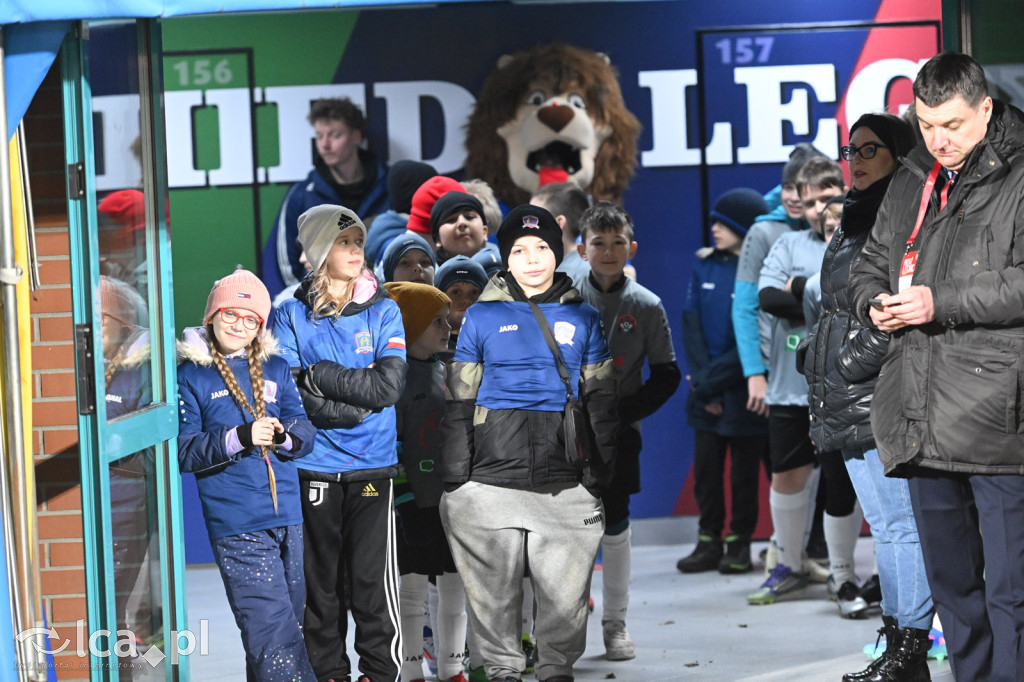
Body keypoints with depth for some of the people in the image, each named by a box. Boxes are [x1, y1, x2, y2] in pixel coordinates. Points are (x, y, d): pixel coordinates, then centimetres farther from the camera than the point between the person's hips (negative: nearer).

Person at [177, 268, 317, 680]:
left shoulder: (276, 369, 14)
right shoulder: (191, 376, 2)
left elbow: (305, 432, 12)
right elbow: (185, 451, -5)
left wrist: (283, 436, -12)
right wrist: (240, 437, -19)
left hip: (287, 516, 5)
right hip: (236, 524, -5)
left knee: (288, 620, 12)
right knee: (272, 626, -14)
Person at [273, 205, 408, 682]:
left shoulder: (383, 312, 5)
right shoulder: (293, 316, 3)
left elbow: (389, 386, -8)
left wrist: (321, 376, -11)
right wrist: (356, 405, -12)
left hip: (372, 467, 0)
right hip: (314, 469, 0)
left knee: (371, 580, -3)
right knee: (320, 580, 5)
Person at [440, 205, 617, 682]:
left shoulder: (583, 319, 10)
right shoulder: (482, 317, 6)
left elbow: (601, 403, 13)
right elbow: (458, 403, 7)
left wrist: (599, 474, 4)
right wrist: (454, 481, 0)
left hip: (565, 485, 1)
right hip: (493, 478, -1)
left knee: (565, 591, 1)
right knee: (494, 588, 4)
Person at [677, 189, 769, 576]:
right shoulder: (705, 267, 7)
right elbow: (691, 324, 5)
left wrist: (713, 381, -13)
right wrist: (701, 378, -7)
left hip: (743, 390, -5)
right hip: (706, 393, 5)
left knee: (744, 471, 5)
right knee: (705, 467, 6)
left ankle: (739, 544, 14)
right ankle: (709, 542, 15)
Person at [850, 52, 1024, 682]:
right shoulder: (911, 181, 16)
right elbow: (873, 262, 27)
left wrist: (941, 302, -17)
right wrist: (874, 303, 4)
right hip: (923, 426, 7)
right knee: (949, 579, 17)